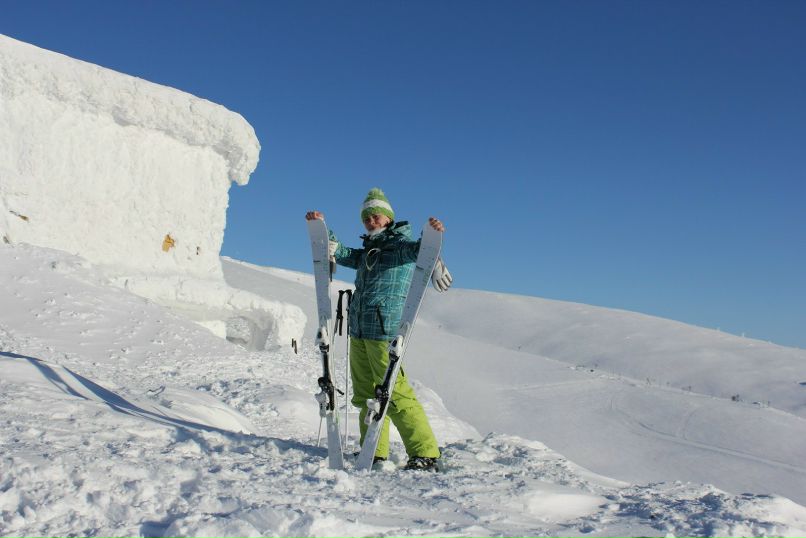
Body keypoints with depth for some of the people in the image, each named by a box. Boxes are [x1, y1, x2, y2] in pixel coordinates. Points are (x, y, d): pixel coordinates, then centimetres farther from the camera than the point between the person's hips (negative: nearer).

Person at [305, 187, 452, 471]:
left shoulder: (401, 244, 1)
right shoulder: (366, 253, 21)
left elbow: (420, 248, -18)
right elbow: (339, 253, 26)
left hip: (384, 330, -8)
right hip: (358, 331, 8)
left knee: (395, 393, -13)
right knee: (366, 394, 9)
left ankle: (425, 454, -9)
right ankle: (374, 452, 16)